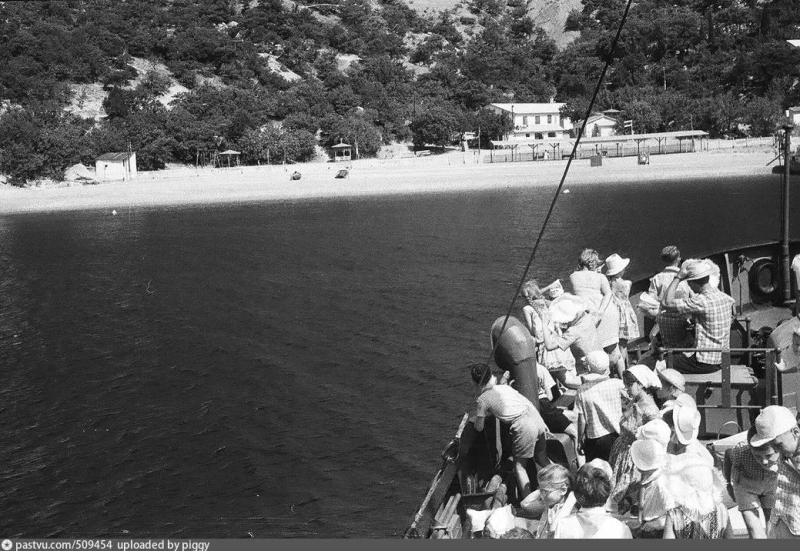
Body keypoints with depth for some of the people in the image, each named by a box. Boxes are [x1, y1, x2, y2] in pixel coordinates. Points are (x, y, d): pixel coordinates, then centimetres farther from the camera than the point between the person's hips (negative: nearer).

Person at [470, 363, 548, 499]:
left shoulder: (483, 399, 1)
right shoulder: (504, 387, 15)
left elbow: (479, 428, 12)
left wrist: (477, 417, 28)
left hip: (523, 426, -6)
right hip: (536, 416, 6)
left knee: (520, 466, 10)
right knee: (543, 461, 21)